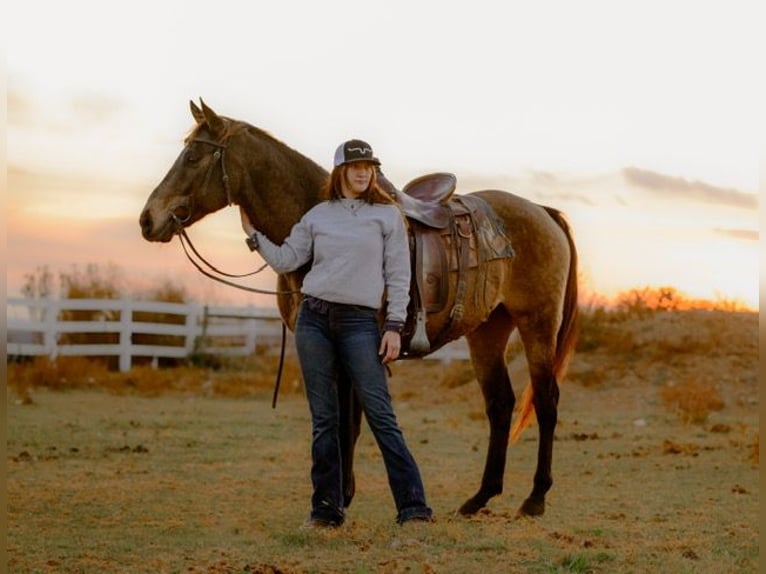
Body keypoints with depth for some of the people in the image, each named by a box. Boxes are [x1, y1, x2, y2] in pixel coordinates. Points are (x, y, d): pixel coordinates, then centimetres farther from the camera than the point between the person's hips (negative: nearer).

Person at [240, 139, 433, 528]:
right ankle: (327, 509, 13)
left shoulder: (387, 215, 3)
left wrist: (394, 327, -7)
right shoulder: (318, 215, 10)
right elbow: (285, 260, 13)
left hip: (360, 322, -3)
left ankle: (412, 505, -6)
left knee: (381, 416, -7)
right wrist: (253, 234, 7)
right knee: (323, 419, 6)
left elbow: (398, 276, 0)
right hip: (314, 319, 3)